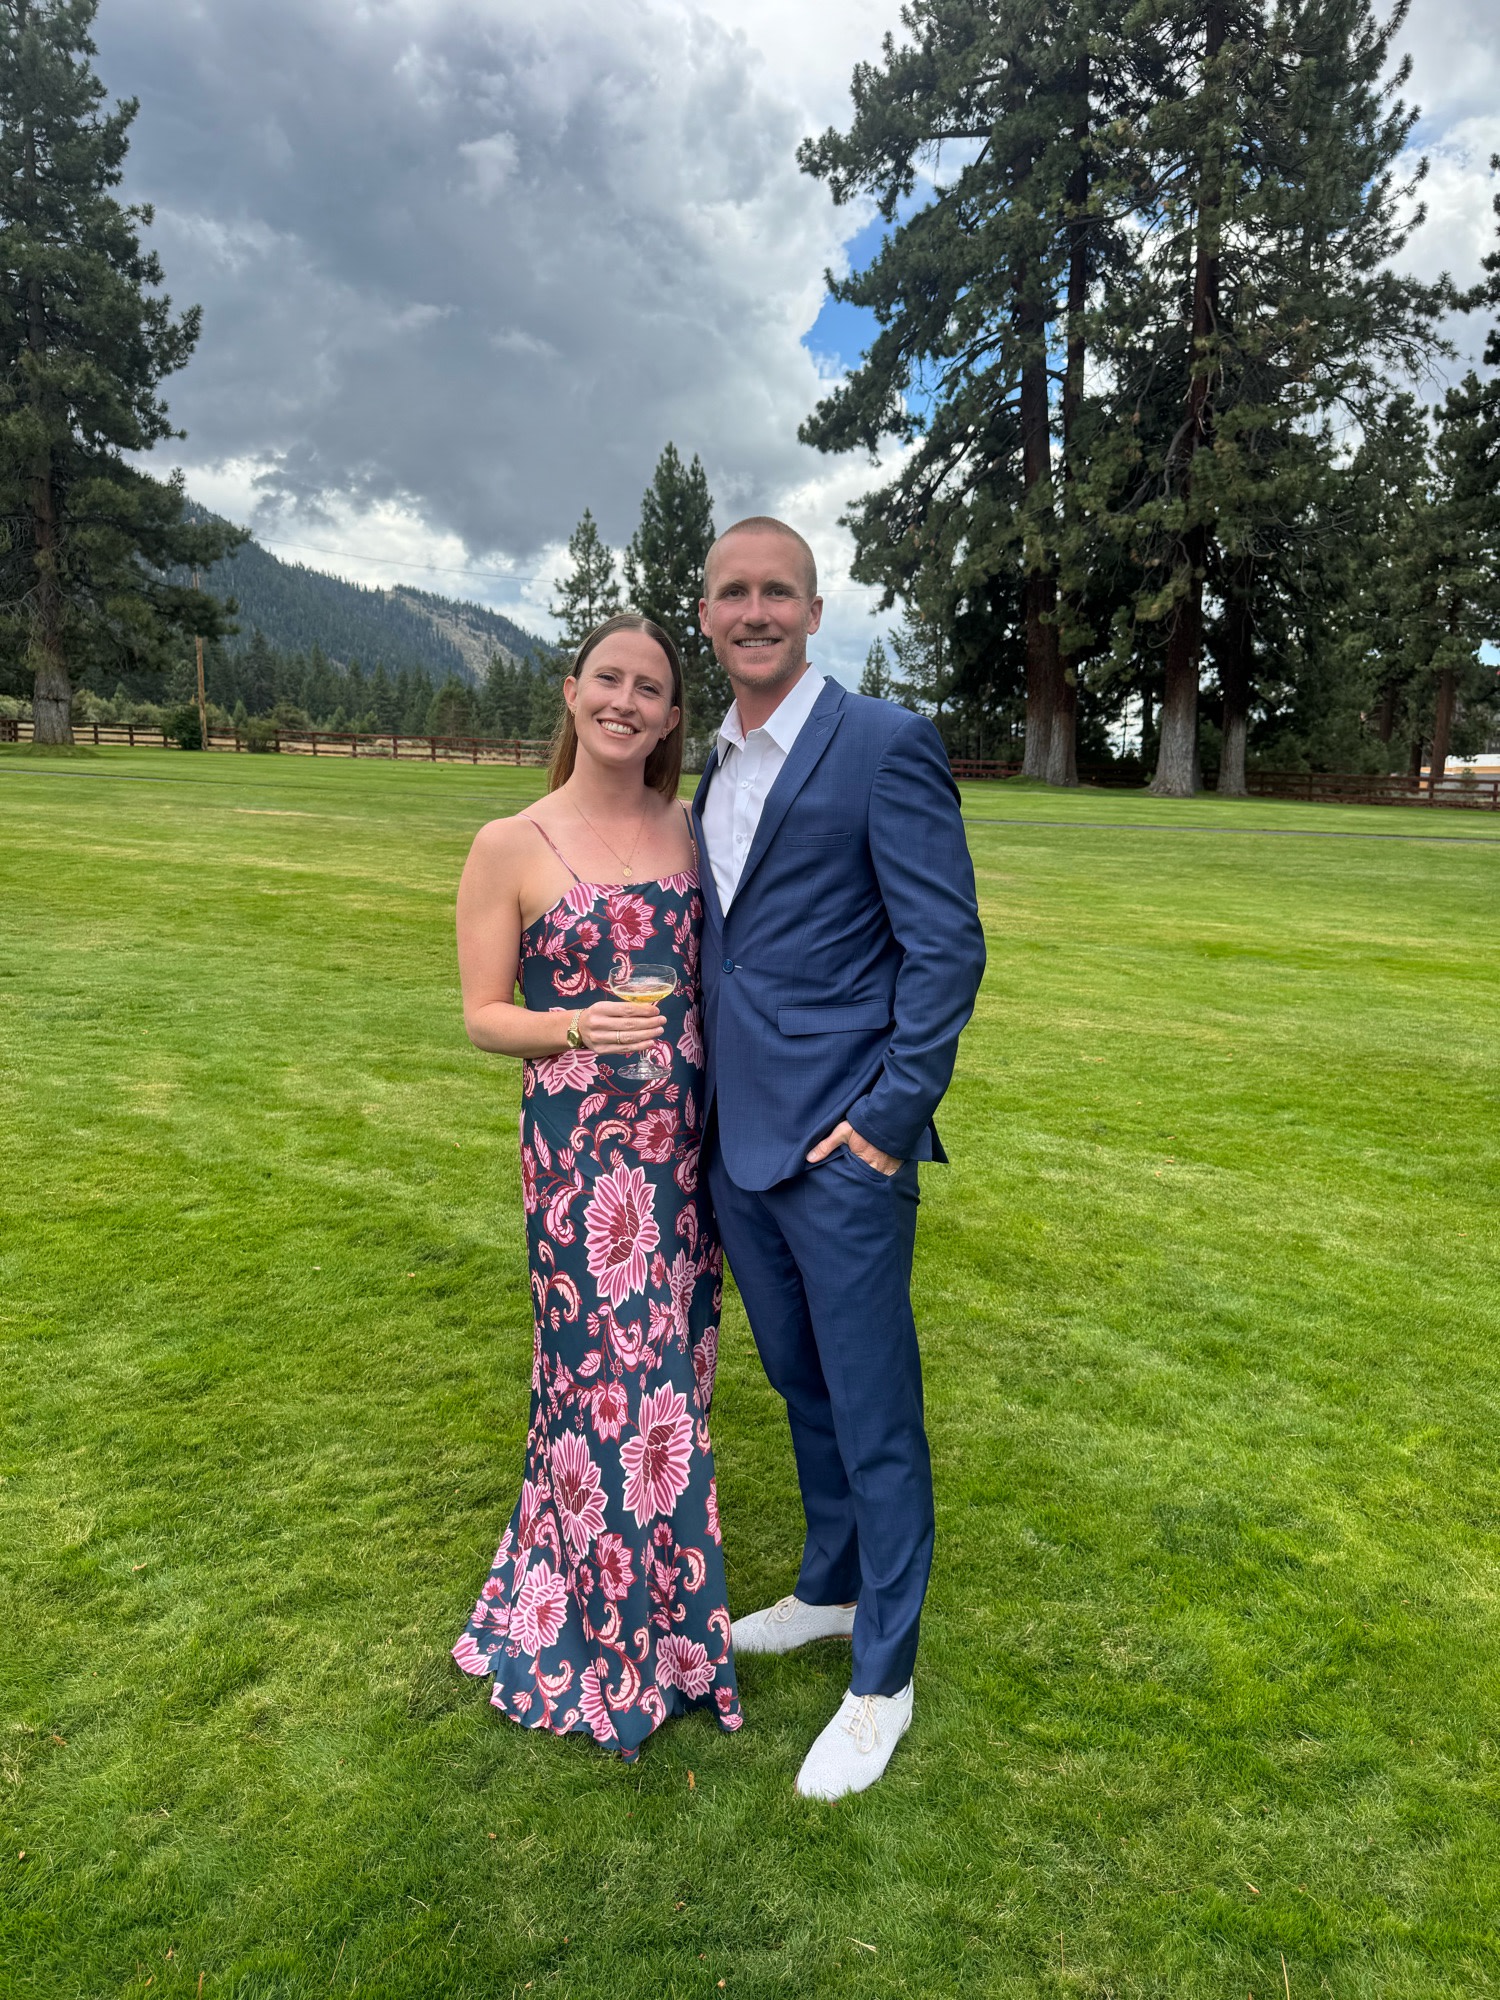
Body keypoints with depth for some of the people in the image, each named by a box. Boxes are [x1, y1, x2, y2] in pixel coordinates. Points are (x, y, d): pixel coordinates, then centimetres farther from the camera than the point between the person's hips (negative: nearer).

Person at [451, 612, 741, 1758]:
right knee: (608, 1375, 4)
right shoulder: (509, 849, -5)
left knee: (667, 1367, 14)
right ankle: (616, 1646, 28)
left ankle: (661, 1605, 37)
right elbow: (483, 1016, -2)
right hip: (580, 1145, -4)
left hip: (684, 1140, 4)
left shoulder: (686, 829, 6)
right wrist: (579, 1028, -20)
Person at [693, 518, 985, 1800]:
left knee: (873, 1414, 6)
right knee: (801, 1387, 22)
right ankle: (831, 1590, 44)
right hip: (740, 1142, 8)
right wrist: (711, 1109, 15)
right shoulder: (716, 768, 13)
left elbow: (947, 948, -14)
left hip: (842, 1145, -7)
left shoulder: (884, 746, -11)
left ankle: (882, 1680, 25)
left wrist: (889, 1118, -17)